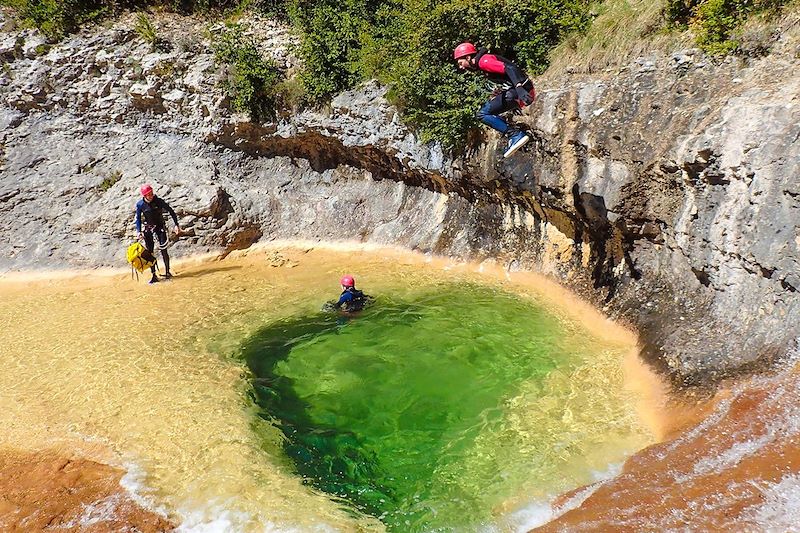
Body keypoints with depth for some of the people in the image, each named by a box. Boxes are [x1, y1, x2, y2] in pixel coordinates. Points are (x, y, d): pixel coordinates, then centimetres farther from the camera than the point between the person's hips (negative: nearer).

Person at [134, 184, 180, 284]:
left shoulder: (159, 201, -18)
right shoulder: (140, 205, -13)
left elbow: (171, 211, -11)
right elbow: (138, 219, -3)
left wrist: (176, 225, -16)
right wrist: (139, 232, -14)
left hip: (160, 226, -2)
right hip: (148, 228, 2)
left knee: (163, 250, -9)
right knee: (149, 252, -1)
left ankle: (167, 271, 5)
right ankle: (154, 275, 4)